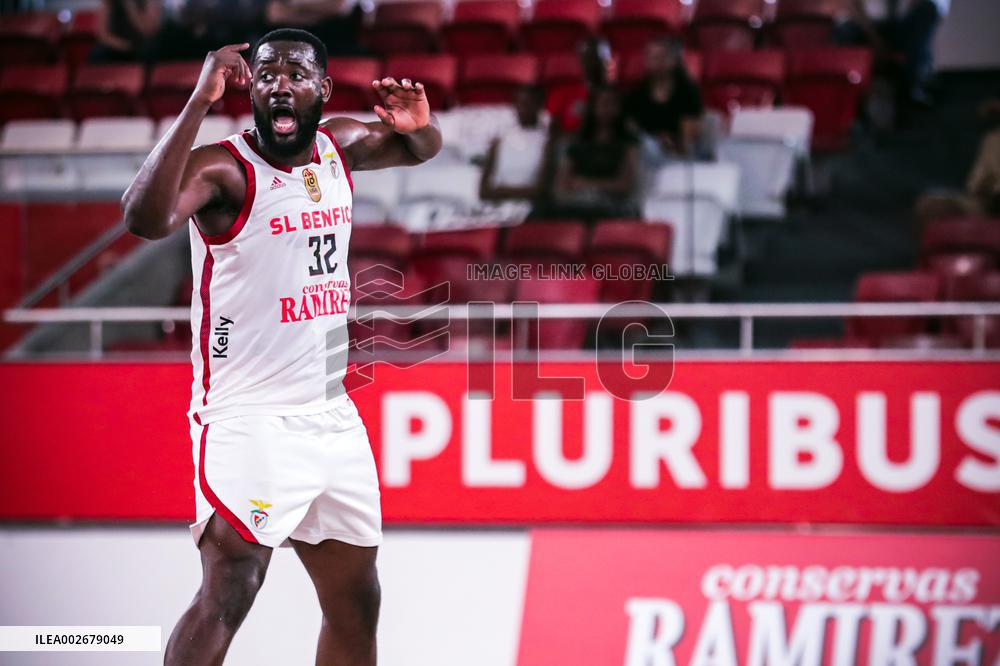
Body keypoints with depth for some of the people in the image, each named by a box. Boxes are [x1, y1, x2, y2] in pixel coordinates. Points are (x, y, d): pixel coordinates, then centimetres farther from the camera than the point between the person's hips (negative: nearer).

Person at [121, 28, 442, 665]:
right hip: (250, 417, -7)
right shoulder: (223, 167, -15)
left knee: (356, 602, 14)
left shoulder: (338, 146, 6)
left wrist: (420, 121, 1)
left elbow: (421, 148, 26)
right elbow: (146, 218, -36)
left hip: (333, 414, 7)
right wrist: (201, 102, -39)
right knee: (227, 595, -21)